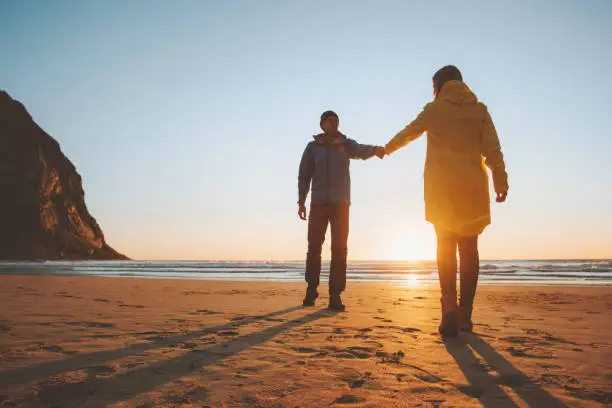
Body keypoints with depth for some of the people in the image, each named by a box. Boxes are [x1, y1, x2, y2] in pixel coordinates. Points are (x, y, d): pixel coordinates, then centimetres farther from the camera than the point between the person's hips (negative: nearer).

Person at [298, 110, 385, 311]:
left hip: (341, 203, 0)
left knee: (339, 249, -6)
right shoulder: (313, 147, 10)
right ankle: (311, 290, 13)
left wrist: (375, 149, -38)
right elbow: (304, 175, 10)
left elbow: (360, 150, -15)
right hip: (318, 203, 0)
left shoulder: (346, 145, 8)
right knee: (314, 247, -1)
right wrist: (301, 202, 1)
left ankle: (335, 295, -4)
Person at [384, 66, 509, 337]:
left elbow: (407, 133, 19)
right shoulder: (479, 110, 9)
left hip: (442, 187, -2)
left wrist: (388, 149, 37)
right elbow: (493, 150, 0)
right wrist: (501, 182, -1)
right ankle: (465, 315, 9)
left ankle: (450, 307, -17)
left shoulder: (434, 110, 5)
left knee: (446, 246, 1)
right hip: (473, 187, 2)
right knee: (469, 248, 8)